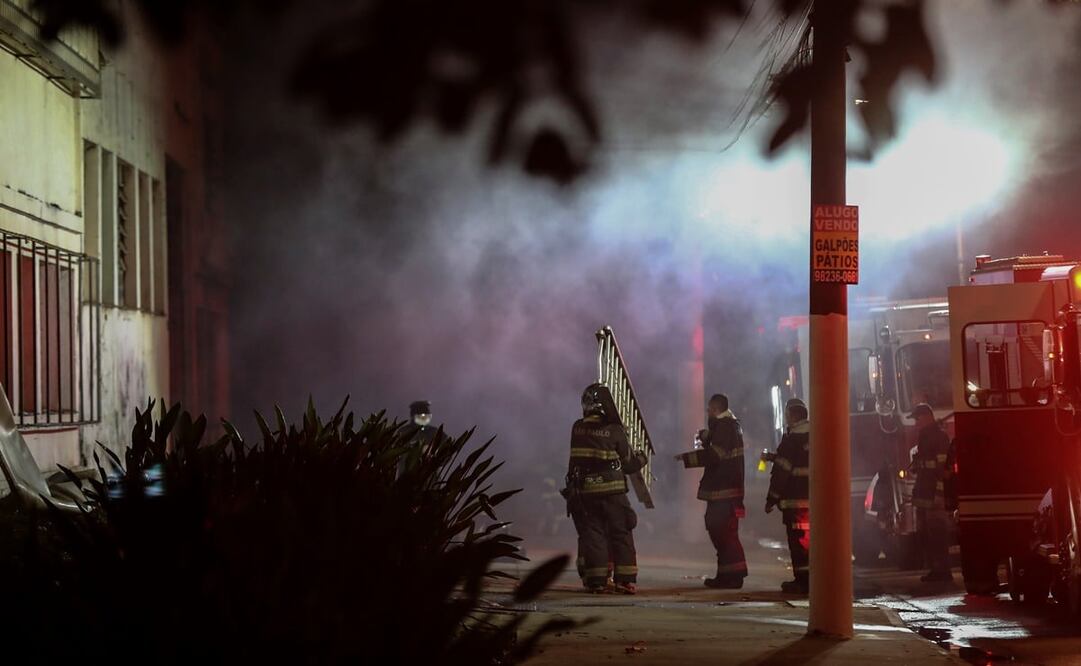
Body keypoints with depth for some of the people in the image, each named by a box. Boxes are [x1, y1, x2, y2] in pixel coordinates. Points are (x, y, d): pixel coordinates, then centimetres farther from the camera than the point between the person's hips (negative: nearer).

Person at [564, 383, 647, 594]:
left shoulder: (577, 428, 2)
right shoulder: (614, 430, -9)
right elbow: (629, 463, -1)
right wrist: (641, 459, 20)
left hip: (583, 491, 3)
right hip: (611, 490, -3)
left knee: (591, 534, 6)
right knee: (621, 534, 5)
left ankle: (595, 580, 2)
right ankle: (625, 579, 2)